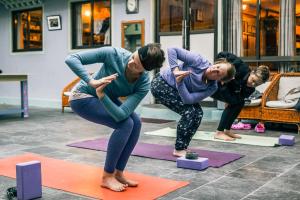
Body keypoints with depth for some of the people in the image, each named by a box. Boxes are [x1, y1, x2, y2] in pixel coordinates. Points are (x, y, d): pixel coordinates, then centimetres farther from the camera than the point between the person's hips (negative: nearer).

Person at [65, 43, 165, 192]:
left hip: (106, 98, 5)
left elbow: (121, 114, -34)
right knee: (125, 124, -21)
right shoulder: (113, 54, -32)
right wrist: (92, 82, -44)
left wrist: (101, 95, -45)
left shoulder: (144, 84, -24)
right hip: (82, 97, -5)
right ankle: (107, 177, -9)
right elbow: (71, 59, -32)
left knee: (136, 123, -14)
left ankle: (118, 173, 1)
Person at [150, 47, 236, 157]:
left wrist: (179, 82, -39)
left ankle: (182, 148, 3)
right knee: (189, 111, -19)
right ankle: (179, 150, -8)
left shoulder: (212, 88, -16)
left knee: (198, 113, -9)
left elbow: (188, 99, -26)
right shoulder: (199, 61, -27)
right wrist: (175, 70, -35)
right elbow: (172, 50, -25)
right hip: (160, 83, -6)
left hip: (176, 90, 6)